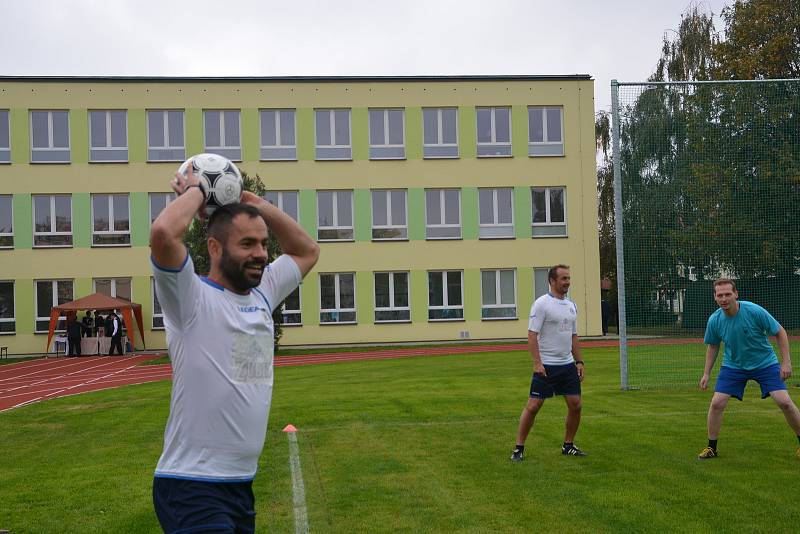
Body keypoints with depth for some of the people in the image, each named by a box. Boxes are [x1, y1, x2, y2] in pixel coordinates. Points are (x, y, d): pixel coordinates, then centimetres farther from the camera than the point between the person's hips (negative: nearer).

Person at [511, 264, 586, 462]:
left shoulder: (571, 306, 12)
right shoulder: (541, 304, -10)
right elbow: (532, 334, -14)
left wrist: (579, 361, 12)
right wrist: (537, 362, -21)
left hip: (568, 365, 7)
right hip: (546, 366, -7)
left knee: (575, 405, 4)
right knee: (533, 406, -6)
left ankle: (568, 445, 20)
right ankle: (519, 448, 4)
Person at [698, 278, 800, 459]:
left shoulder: (755, 311, -24)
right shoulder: (714, 320, -14)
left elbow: (780, 332, -12)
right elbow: (713, 346, 5)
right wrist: (706, 373, 2)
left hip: (765, 363, -2)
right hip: (733, 366, 2)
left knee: (784, 402, -12)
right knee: (716, 403, -10)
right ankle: (711, 448, 7)